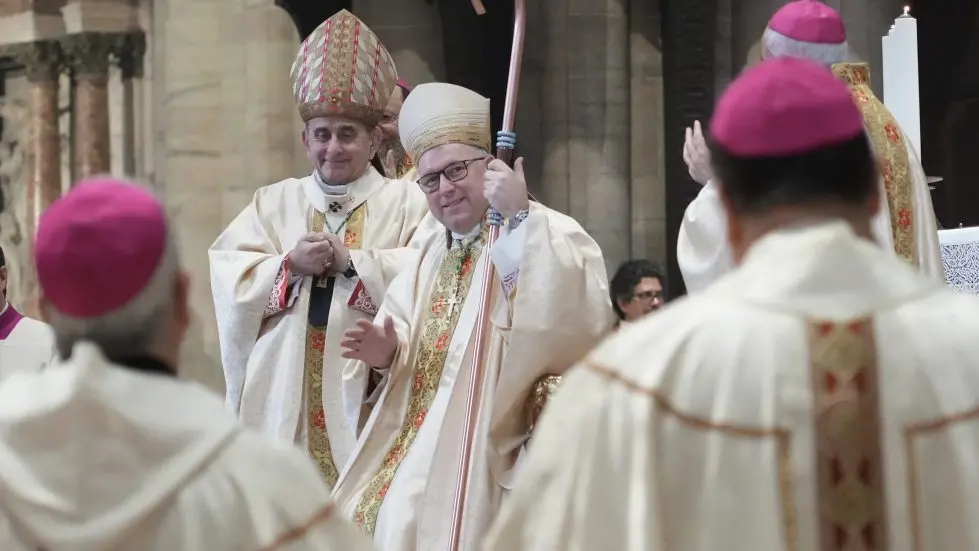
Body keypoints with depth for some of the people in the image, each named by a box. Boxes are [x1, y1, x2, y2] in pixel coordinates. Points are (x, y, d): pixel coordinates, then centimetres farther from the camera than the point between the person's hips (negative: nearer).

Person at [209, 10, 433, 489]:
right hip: (284, 392, 2)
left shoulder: (408, 205, 6)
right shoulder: (273, 203, 15)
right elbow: (229, 280, 4)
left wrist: (351, 260, -13)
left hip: (365, 391, -2)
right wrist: (290, 265, -12)